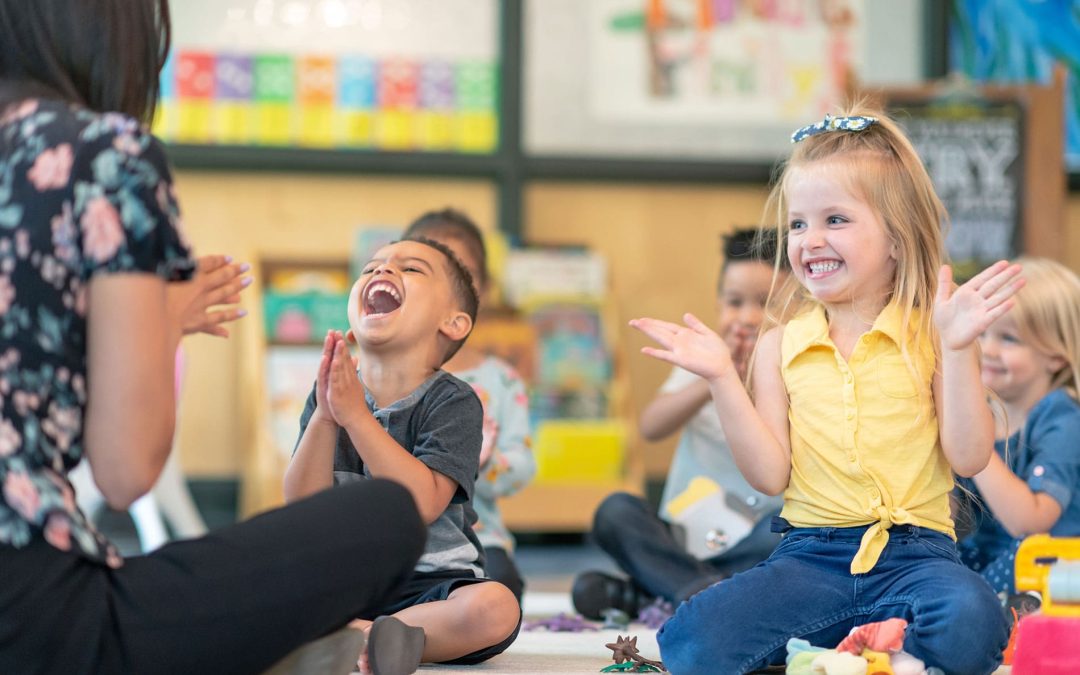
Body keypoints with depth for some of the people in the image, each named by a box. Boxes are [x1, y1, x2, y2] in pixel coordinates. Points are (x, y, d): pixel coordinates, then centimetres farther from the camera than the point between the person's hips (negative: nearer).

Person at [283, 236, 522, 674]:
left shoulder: (453, 401, -7)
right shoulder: (330, 396, 5)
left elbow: (422, 505, -21)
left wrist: (356, 416, -23)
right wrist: (324, 418, -18)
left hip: (429, 585, -3)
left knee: (495, 607, -33)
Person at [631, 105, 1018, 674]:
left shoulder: (930, 335, 4)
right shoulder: (781, 345, 10)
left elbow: (969, 457, -5)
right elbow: (770, 475, 2)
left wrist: (958, 349, -13)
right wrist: (721, 378, -6)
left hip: (913, 554, -1)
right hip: (809, 556, 2)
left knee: (967, 625, -36)